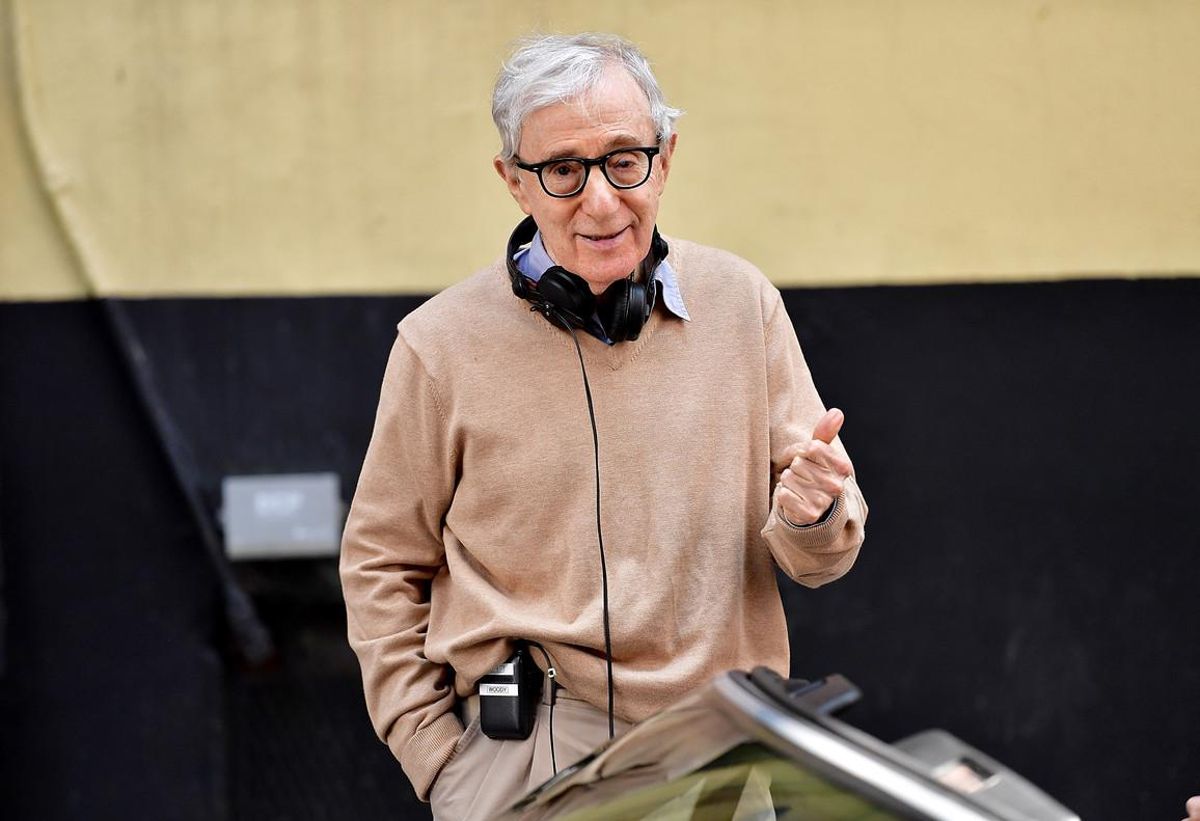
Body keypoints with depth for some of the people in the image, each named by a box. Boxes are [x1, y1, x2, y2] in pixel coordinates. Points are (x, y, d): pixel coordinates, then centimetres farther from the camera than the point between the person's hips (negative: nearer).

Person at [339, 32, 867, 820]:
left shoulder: (741, 302, 3)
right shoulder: (442, 346, -4)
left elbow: (819, 557, 6)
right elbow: (382, 568, 5)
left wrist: (811, 516, -17)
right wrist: (436, 756, -3)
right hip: (523, 755, -2)